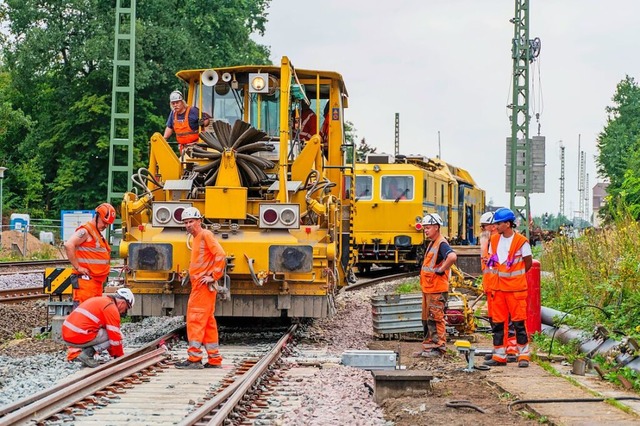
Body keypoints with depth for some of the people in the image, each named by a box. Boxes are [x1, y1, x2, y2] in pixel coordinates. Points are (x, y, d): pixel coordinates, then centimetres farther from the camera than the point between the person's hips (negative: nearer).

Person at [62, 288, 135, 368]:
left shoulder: (99, 301, 24)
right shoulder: (111, 308, -5)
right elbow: (115, 337, -5)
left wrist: (114, 354, 35)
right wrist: (120, 357, 10)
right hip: (79, 338, -9)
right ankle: (87, 354, -8)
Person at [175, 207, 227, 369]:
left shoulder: (205, 235, -9)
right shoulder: (196, 238, 19)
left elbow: (220, 255, -20)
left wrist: (214, 276, -19)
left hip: (204, 286, -10)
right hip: (198, 287, 10)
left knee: (196, 320, -10)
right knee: (208, 323, 12)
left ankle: (194, 358, -11)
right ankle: (214, 359, 16)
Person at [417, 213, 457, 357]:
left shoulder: (441, 244, -15)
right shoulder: (431, 244, 16)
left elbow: (452, 257, -35)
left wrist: (441, 270, -22)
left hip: (437, 289, -10)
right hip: (427, 288, 10)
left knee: (436, 319, -5)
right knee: (427, 319, 14)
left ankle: (439, 348, 0)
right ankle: (428, 346, 21)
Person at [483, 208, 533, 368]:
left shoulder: (521, 241, -10)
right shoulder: (494, 240, 7)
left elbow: (528, 263, 0)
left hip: (516, 288, -6)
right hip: (499, 288, 6)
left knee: (519, 322, -3)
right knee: (498, 323, 7)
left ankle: (523, 356, 4)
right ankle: (499, 356, 13)